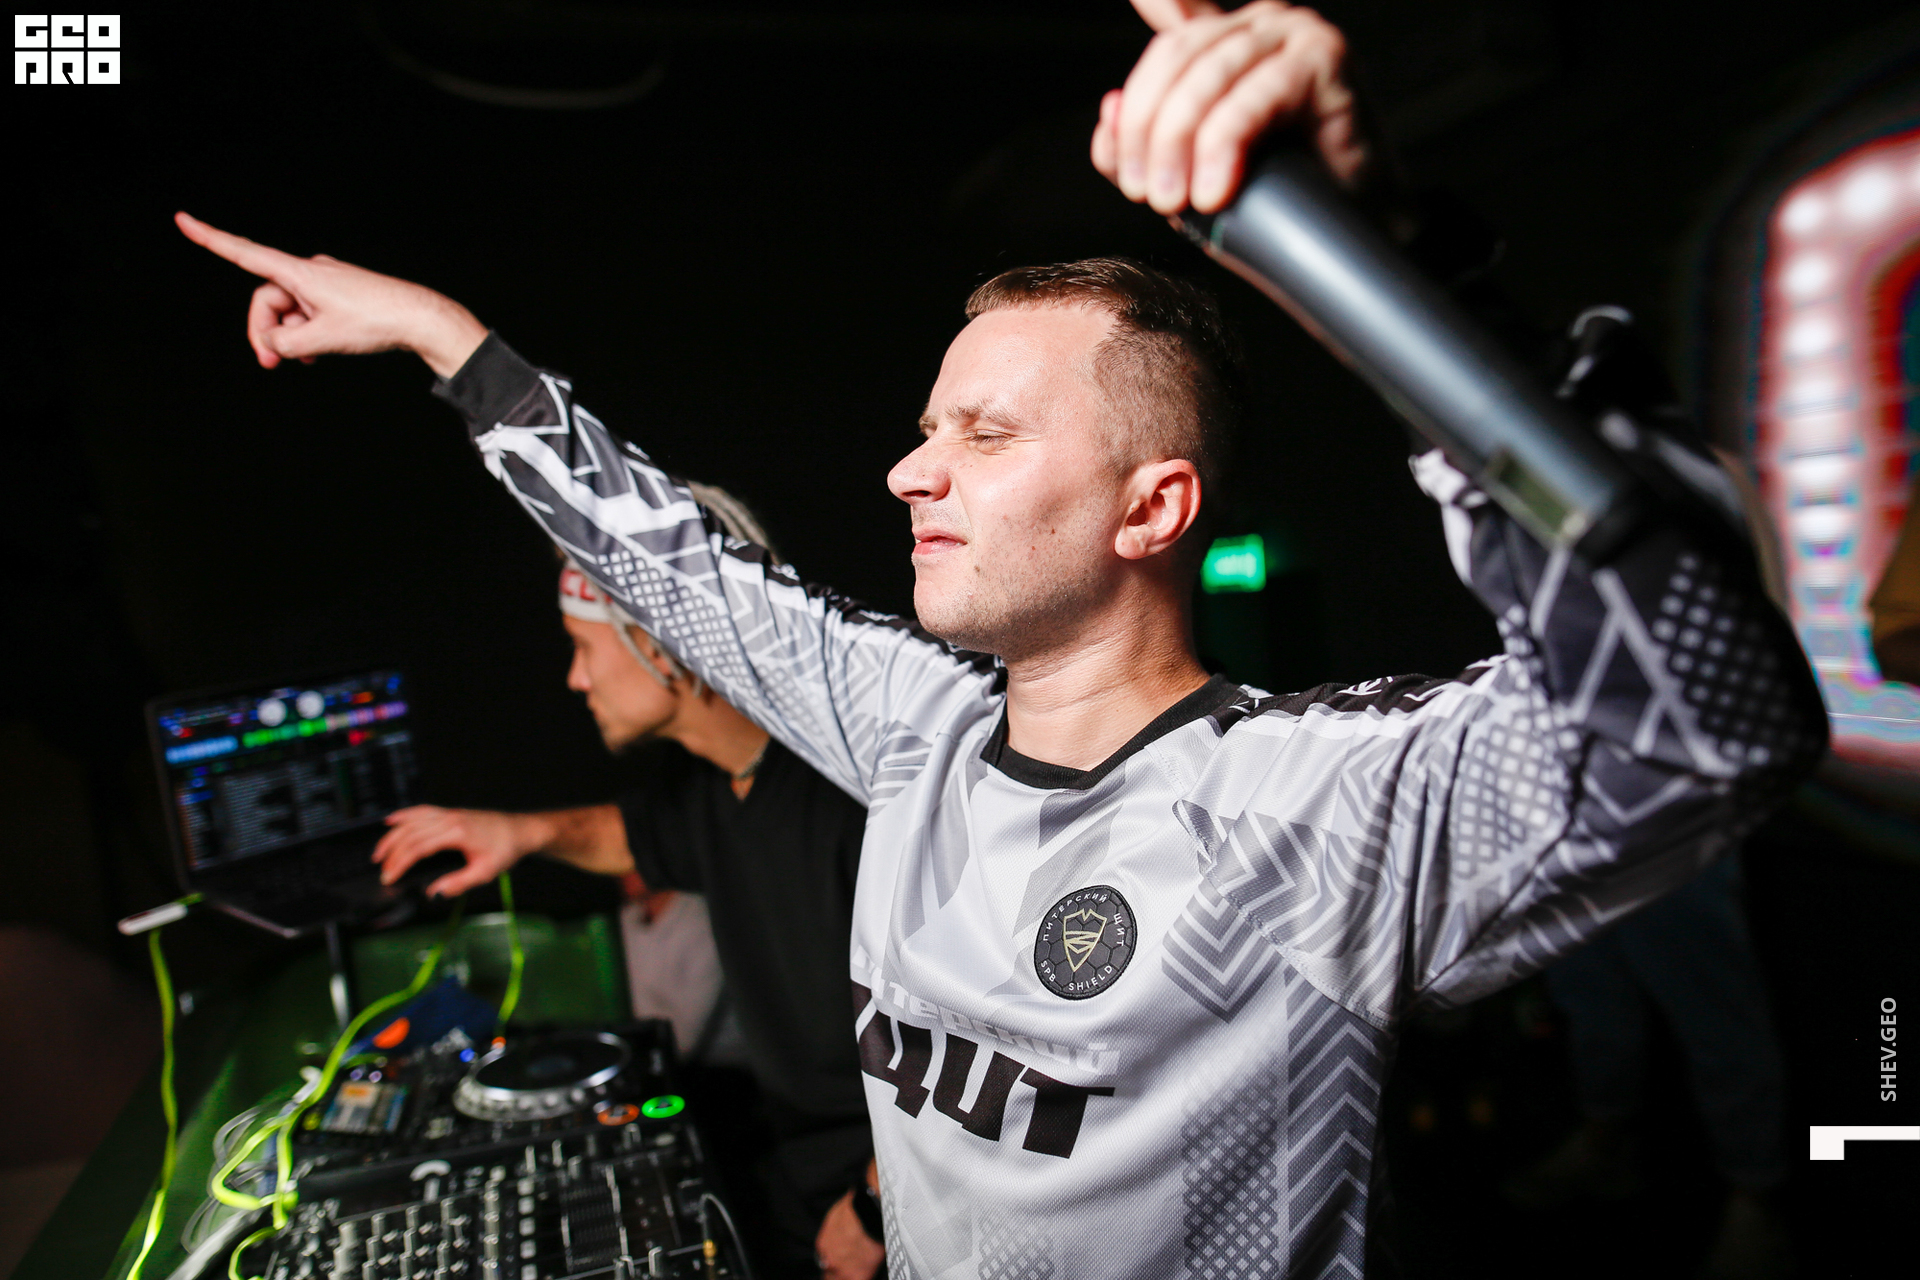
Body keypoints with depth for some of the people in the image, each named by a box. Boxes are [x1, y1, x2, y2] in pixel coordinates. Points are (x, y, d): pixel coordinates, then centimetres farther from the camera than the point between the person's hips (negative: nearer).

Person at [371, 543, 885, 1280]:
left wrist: (879, 1210, -21)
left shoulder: (853, 780, -28)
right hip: (785, 1138, 7)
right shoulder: (706, 781, 3)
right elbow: (637, 835, 28)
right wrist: (530, 832, 11)